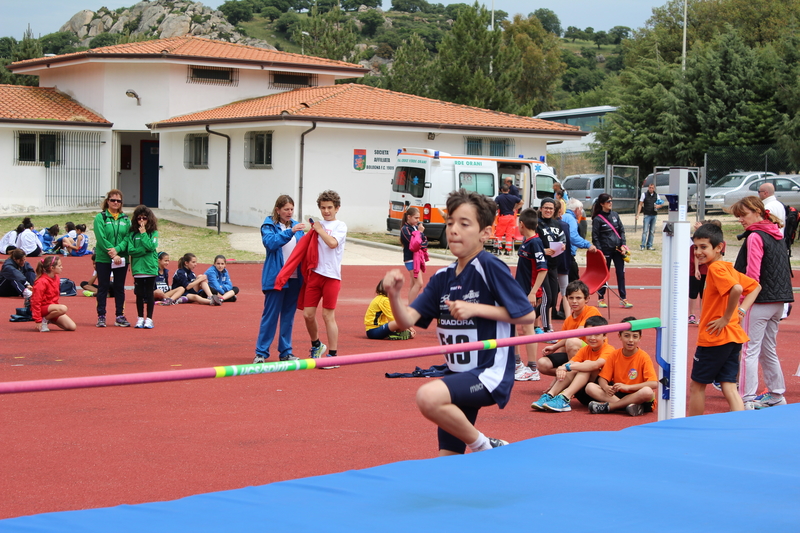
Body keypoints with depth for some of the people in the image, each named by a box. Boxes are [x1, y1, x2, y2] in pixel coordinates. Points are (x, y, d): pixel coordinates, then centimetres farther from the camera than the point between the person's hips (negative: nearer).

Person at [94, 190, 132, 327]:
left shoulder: (125, 219, 8)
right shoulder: (100, 218, -3)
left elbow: (128, 238, -1)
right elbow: (101, 238, -11)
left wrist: (117, 249, -17)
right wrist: (112, 254, -18)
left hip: (121, 258, 3)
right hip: (103, 259, -3)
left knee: (120, 288, 8)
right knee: (103, 287, 2)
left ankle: (120, 316, 15)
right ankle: (101, 316, 7)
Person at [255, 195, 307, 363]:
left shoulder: (297, 226, 14)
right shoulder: (269, 225, 0)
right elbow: (271, 242, -18)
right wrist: (290, 232, -25)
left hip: (294, 278, 5)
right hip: (275, 277, -5)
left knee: (289, 316, 9)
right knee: (270, 314, -4)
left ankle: (285, 351, 16)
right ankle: (261, 352, 1)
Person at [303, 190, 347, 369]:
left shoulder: (340, 226, -1)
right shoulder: (318, 224, 14)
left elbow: (332, 243, -19)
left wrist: (319, 229, -8)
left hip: (331, 275, -5)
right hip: (315, 273, 5)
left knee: (328, 315, -4)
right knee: (308, 314, 3)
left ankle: (333, 355, 3)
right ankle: (316, 345, 27)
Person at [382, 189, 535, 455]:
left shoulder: (490, 267, -12)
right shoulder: (442, 278, 7)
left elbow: (527, 315, -12)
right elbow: (407, 320, -2)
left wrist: (476, 308, -18)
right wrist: (394, 296, -22)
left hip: (490, 374, -7)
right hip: (458, 377, 8)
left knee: (428, 396, -31)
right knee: (448, 460, 9)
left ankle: (483, 447, -11)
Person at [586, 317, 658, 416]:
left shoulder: (643, 357, -9)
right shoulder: (614, 356, 3)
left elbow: (654, 384, -19)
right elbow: (602, 379, 1)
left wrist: (628, 387, -27)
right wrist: (606, 387, -24)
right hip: (617, 394, 4)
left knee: (648, 392, -37)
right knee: (590, 387, -17)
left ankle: (607, 406, -28)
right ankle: (628, 405, -31)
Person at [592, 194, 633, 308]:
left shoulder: (615, 215, 8)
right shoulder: (597, 219, -7)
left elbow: (622, 230, 12)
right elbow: (595, 237, -7)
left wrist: (623, 245, 1)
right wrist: (600, 253, -12)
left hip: (617, 250, 4)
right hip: (605, 250, -4)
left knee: (621, 273, 2)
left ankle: (623, 299, 6)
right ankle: (601, 299, 17)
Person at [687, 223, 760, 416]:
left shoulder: (716, 268, -15)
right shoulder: (728, 268, 12)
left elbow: (737, 289, -32)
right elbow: (755, 286, 21)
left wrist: (727, 317, -21)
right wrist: (742, 309, 9)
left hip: (714, 338, -8)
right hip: (733, 338, 8)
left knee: (697, 385, 7)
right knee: (729, 387, 6)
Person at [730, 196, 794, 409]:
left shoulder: (755, 237, -13)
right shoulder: (777, 236, 12)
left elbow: (752, 274, -18)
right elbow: (783, 269, 15)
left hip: (760, 301, -8)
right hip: (778, 301, 8)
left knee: (750, 350, -5)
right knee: (769, 349, 18)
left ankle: (747, 399, -6)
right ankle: (776, 395, 24)